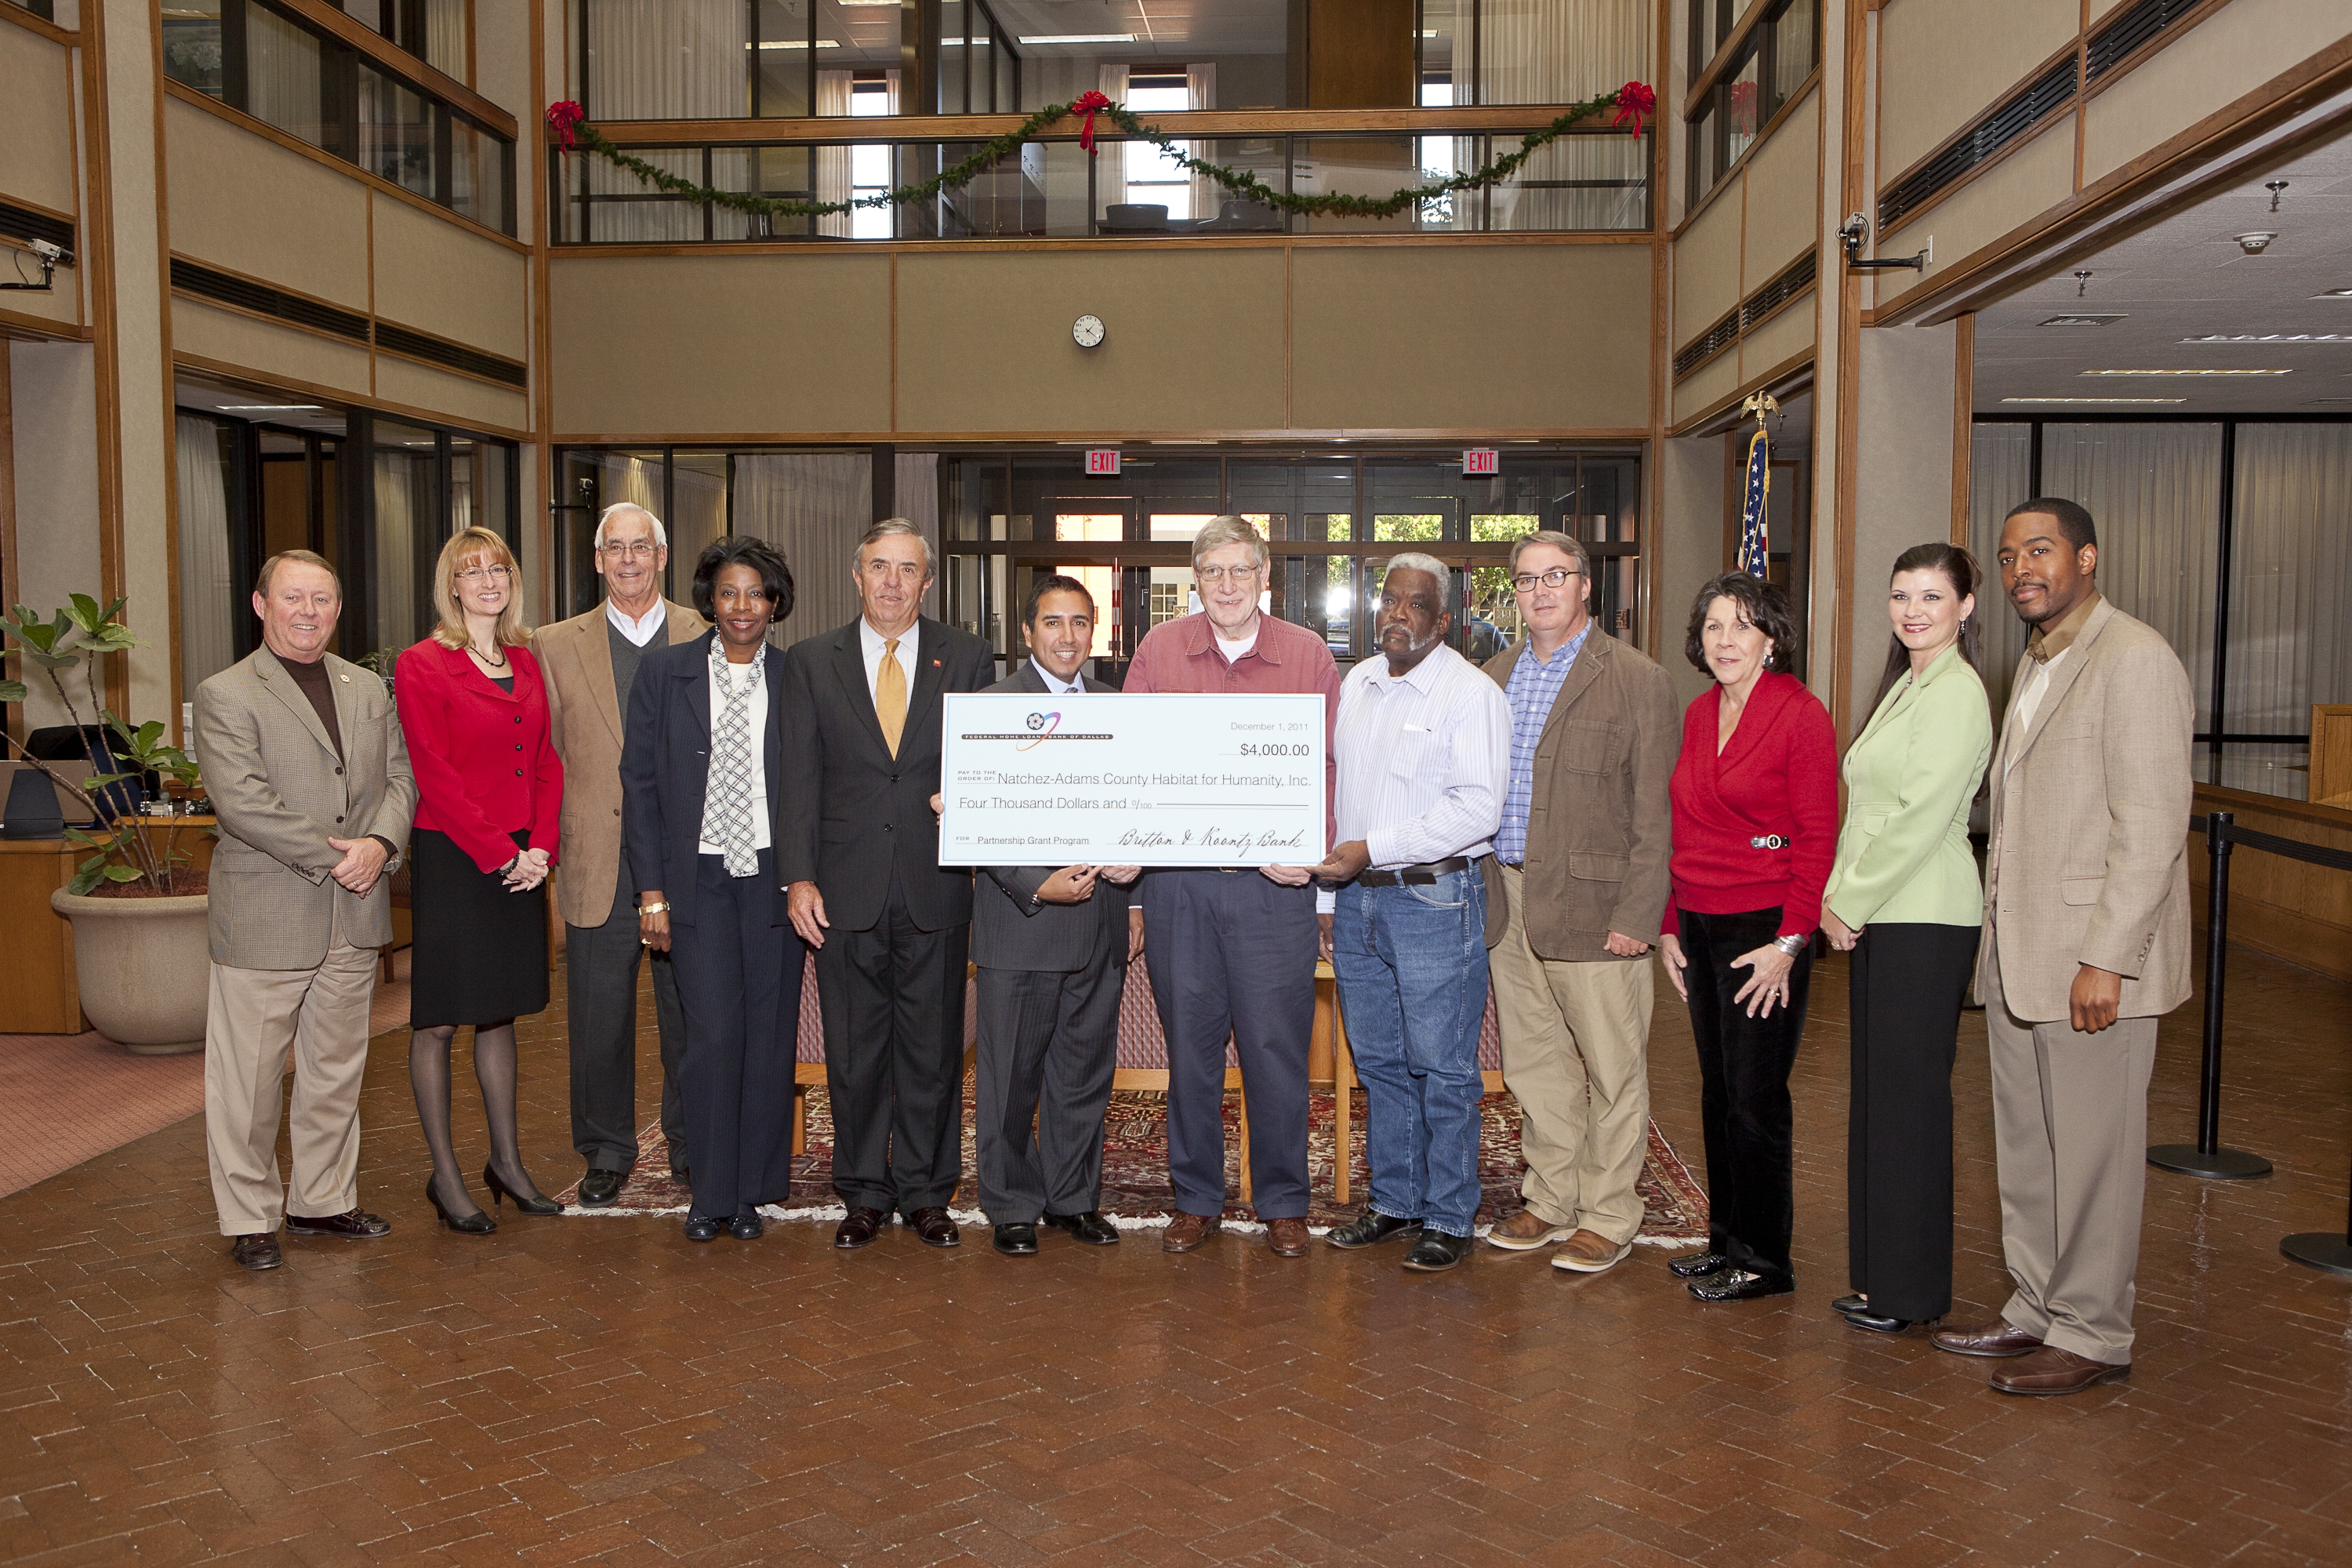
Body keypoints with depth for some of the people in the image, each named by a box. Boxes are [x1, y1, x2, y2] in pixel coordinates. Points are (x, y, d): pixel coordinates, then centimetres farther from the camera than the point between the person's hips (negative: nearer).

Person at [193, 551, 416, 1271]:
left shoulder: (368, 689, 13)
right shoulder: (224, 696, -5)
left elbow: (401, 774, 9)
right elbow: (242, 800, -15)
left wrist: (382, 843, -10)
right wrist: (332, 854, -18)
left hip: (355, 916, 5)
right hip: (264, 916, -5)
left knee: (337, 1070, 15)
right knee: (249, 1077, 2)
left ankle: (323, 1199, 29)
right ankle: (249, 1219, 16)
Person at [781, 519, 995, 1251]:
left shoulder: (967, 658, 5)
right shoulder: (811, 662, 6)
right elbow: (799, 777, 3)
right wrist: (799, 877, -3)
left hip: (937, 888, 0)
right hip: (847, 889, 0)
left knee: (933, 1051, 7)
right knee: (853, 1053, 8)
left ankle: (925, 1191, 23)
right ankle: (864, 1194, 23)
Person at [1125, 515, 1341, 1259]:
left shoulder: (1309, 656, 2)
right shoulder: (1158, 651, 6)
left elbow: (1329, 773, 2)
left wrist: (1319, 875, -10)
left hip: (1277, 886, -1)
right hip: (1176, 883, 2)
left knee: (1276, 1046, 3)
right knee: (1190, 1045, 10)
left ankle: (1282, 1203, 19)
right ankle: (1197, 1199, 24)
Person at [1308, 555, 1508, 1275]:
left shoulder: (1472, 693, -8)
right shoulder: (1356, 684, 13)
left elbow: (1478, 807, -17)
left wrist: (1372, 849, -20)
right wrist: (1330, 883, 14)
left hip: (1435, 899, -6)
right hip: (1357, 897, 7)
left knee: (1443, 1067, 1)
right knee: (1379, 1061, 14)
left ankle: (1448, 1218, 12)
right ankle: (1394, 1200, 27)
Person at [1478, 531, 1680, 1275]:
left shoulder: (1637, 680, -5)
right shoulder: (1495, 675, 12)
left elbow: (1655, 813, -8)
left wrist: (1636, 916, -14)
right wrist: (1481, 890, 8)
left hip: (1591, 905, -5)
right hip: (1507, 902, 6)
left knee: (1611, 1067, 3)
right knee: (1534, 1065, 14)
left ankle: (1607, 1216, 17)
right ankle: (1550, 1200, 28)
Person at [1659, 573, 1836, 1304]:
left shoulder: (1801, 715, -10)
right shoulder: (1697, 715, 11)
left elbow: (1817, 839, -12)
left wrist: (1789, 942, -16)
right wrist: (1669, 925, 12)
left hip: (1764, 932, -7)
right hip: (1700, 928, 7)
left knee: (1754, 1099, -1)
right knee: (1718, 1093, 14)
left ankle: (1762, 1259, 13)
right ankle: (1725, 1240, 26)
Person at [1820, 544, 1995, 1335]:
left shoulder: (1956, 693, -13)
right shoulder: (1904, 686, 17)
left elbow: (1921, 818, -18)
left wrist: (1850, 904, -12)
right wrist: (1839, 898, 8)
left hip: (1925, 921, -9)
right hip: (1879, 916, 9)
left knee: (1908, 1099, -2)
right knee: (1877, 1093, 12)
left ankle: (1909, 1291, 10)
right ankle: (1881, 1271, 22)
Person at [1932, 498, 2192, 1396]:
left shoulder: (2134, 660, -12)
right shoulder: (2036, 664, 16)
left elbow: (2151, 826, -18)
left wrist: (2107, 958, -20)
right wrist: (2001, 942, 14)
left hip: (2093, 958, -9)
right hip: (2017, 954, 9)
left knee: (2091, 1151, 2)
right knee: (2026, 1146, 16)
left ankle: (2093, 1336, 15)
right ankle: (2038, 1310, 28)